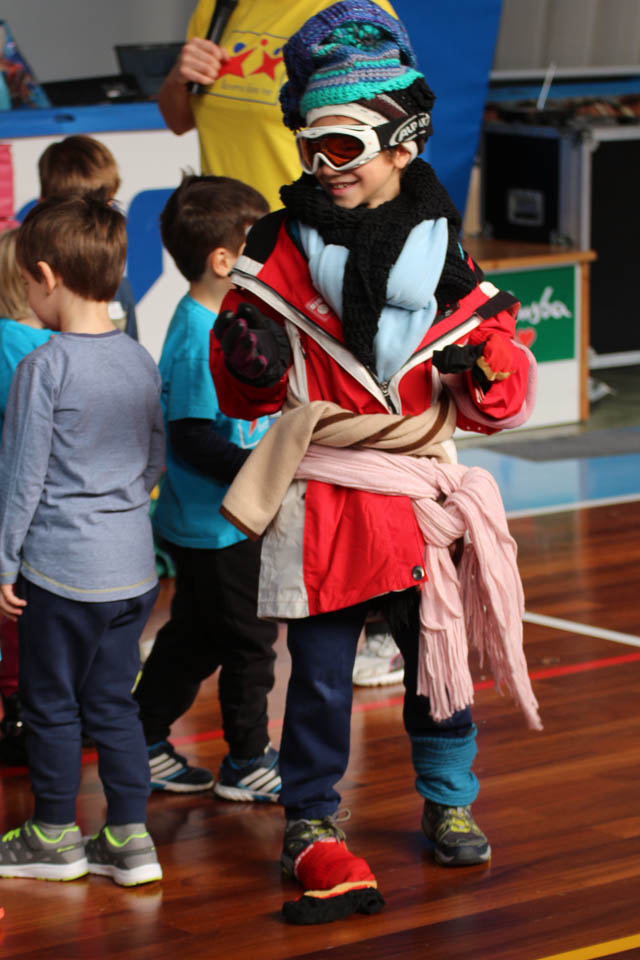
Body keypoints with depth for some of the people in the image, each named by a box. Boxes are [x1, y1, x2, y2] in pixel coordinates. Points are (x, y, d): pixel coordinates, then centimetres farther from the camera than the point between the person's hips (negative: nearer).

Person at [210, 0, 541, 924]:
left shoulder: (443, 252, 1)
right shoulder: (280, 249, 0)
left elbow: (503, 405, 5)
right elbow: (243, 395, 6)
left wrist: (488, 366, -17)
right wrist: (250, 360, -16)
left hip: (421, 491, 1)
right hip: (317, 493, -1)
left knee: (439, 655, 10)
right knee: (319, 675, 1)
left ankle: (449, 802, 32)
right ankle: (312, 826, 16)